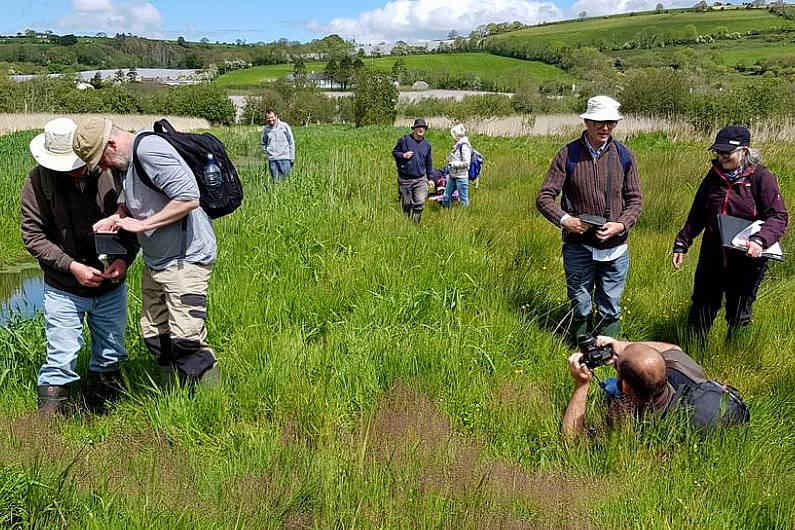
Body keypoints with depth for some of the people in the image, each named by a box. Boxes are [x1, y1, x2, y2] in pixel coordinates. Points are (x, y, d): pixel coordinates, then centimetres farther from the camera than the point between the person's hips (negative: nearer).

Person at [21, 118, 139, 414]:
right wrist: (71, 266, -21)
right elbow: (32, 236, -9)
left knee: (111, 357, 17)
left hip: (112, 287, 3)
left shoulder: (110, 174, -8)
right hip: (64, 290, -3)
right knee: (61, 362, 0)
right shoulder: (37, 183, -11)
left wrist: (125, 258, -16)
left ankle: (100, 411, 39)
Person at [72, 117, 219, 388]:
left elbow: (188, 198, -27)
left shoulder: (149, 150, -19)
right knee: (156, 338, 13)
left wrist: (142, 224, -18)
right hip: (155, 262, 11)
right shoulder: (127, 161, 12)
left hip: (185, 259, -10)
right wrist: (116, 218, 4)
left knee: (186, 341, -12)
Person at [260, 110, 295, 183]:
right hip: (272, 159, 2)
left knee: (285, 179, -3)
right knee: (275, 182, 4)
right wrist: (265, 150, 6)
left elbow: (291, 142, 4)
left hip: (284, 158, -2)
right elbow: (264, 143, 25)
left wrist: (292, 158, 1)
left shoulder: (284, 126, 0)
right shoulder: (265, 129, 8)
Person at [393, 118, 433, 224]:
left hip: (420, 179, 2)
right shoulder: (404, 140, -1)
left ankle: (416, 223, 2)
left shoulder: (427, 144, 11)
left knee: (420, 202, -13)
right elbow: (394, 152, 6)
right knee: (406, 204, 8)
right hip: (405, 179, -2)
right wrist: (403, 155, -13)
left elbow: (429, 163, 19)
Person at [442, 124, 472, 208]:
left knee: (463, 200, -1)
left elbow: (466, 163, -20)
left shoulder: (464, 146, -14)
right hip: (453, 176, 10)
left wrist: (453, 164, -16)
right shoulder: (457, 145, 13)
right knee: (446, 196, 13)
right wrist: (449, 160, 8)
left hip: (461, 177, -10)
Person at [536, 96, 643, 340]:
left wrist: (620, 225, -13)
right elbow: (544, 197, -4)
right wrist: (564, 219, -20)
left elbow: (635, 200, 5)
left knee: (610, 310, 11)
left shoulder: (624, 156, 1)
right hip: (578, 246, -1)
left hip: (614, 247, 1)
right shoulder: (569, 154, -4)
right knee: (580, 308, 10)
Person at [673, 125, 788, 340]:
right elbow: (697, 213, 11)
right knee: (701, 310, 12)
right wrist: (682, 243, 9)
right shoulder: (714, 175, 3)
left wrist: (760, 240, -29)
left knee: (739, 315, 11)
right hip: (712, 256, 4)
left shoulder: (761, 177, -10)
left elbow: (778, 216, -13)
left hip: (747, 260, -4)